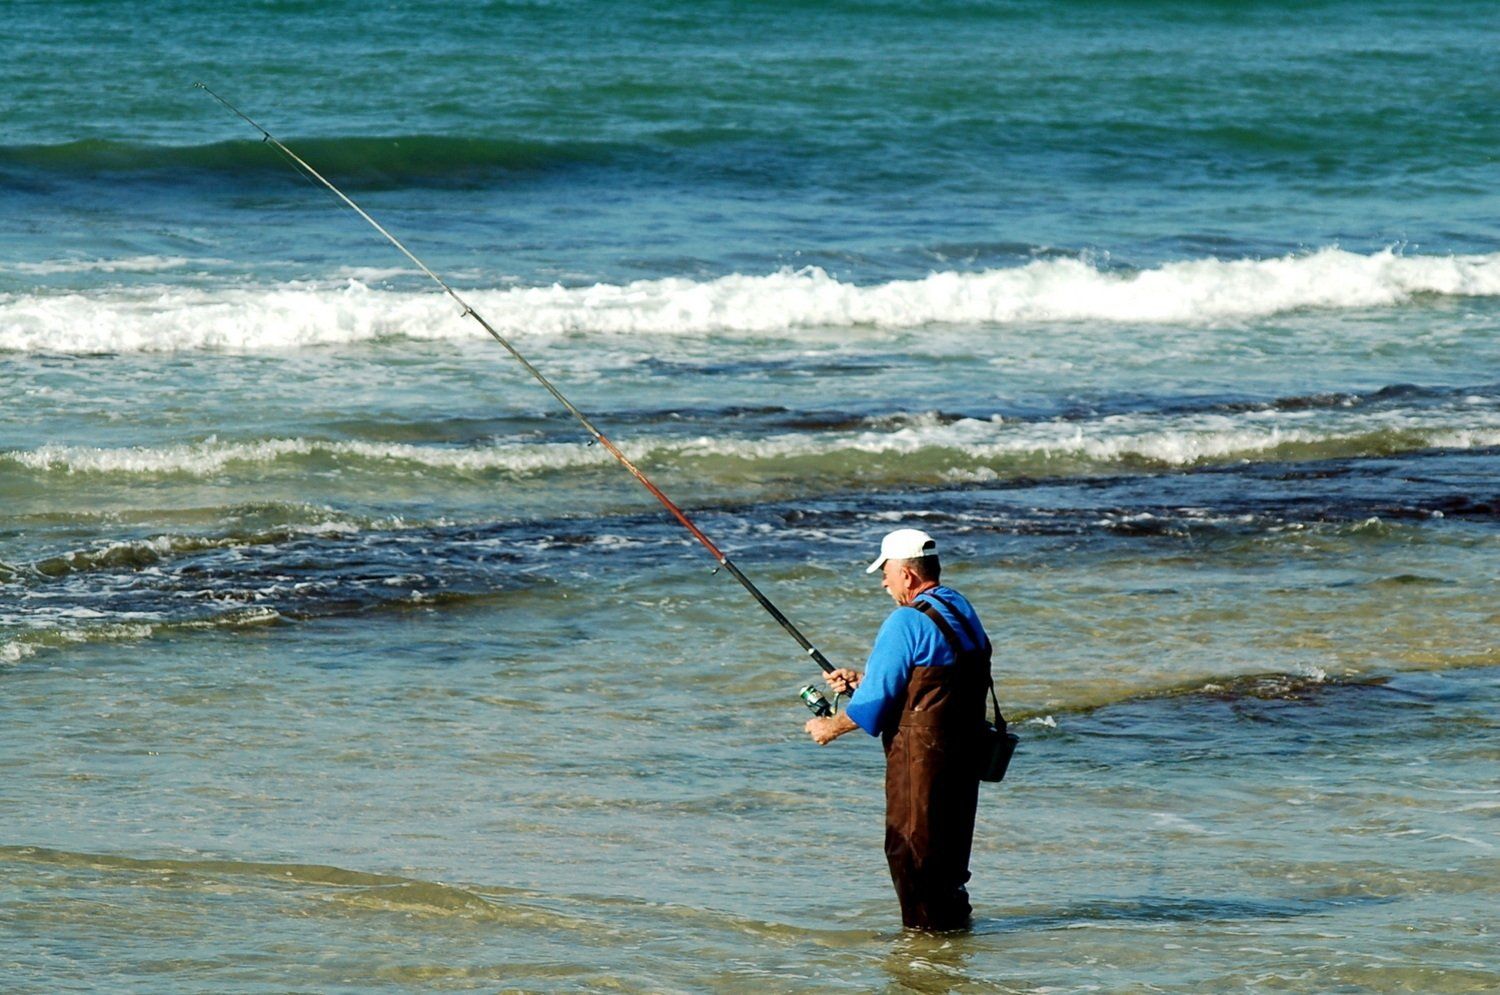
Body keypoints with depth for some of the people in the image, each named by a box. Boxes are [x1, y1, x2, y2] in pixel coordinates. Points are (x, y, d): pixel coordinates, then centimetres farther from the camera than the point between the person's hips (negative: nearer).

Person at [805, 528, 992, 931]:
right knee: (947, 848, 18)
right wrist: (861, 679, 23)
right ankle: (954, 919, 24)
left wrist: (832, 727, 1)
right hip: (963, 755, 9)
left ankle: (926, 931, 4)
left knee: (911, 853, 1)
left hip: (919, 758, -9)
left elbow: (879, 698, -15)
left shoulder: (908, 622, -17)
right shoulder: (962, 611, 11)